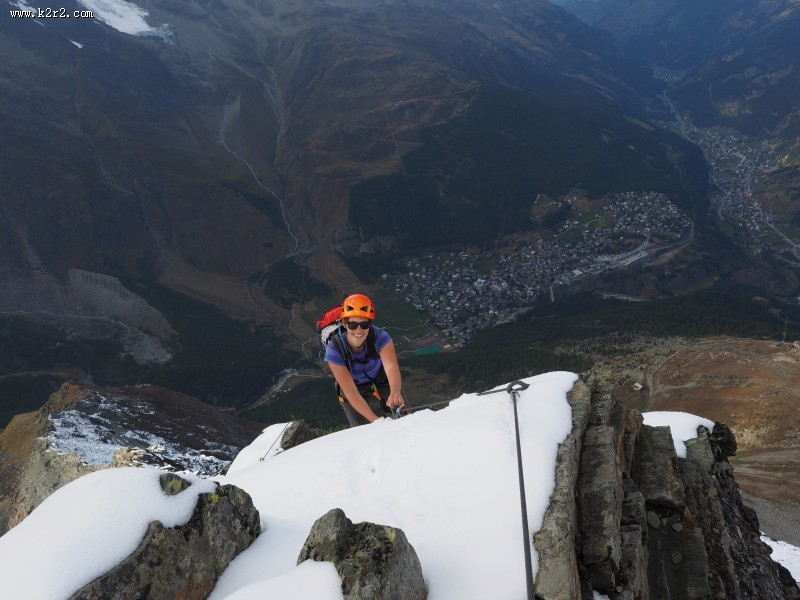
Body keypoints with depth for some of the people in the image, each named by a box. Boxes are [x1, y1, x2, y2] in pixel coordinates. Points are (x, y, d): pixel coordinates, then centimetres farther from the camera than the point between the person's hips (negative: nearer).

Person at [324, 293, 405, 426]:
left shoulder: (380, 337, -33)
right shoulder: (334, 349, -33)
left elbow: (392, 367, -50)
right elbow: (351, 393, -34)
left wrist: (395, 393, -71)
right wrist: (375, 420, -45)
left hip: (382, 384, 1)